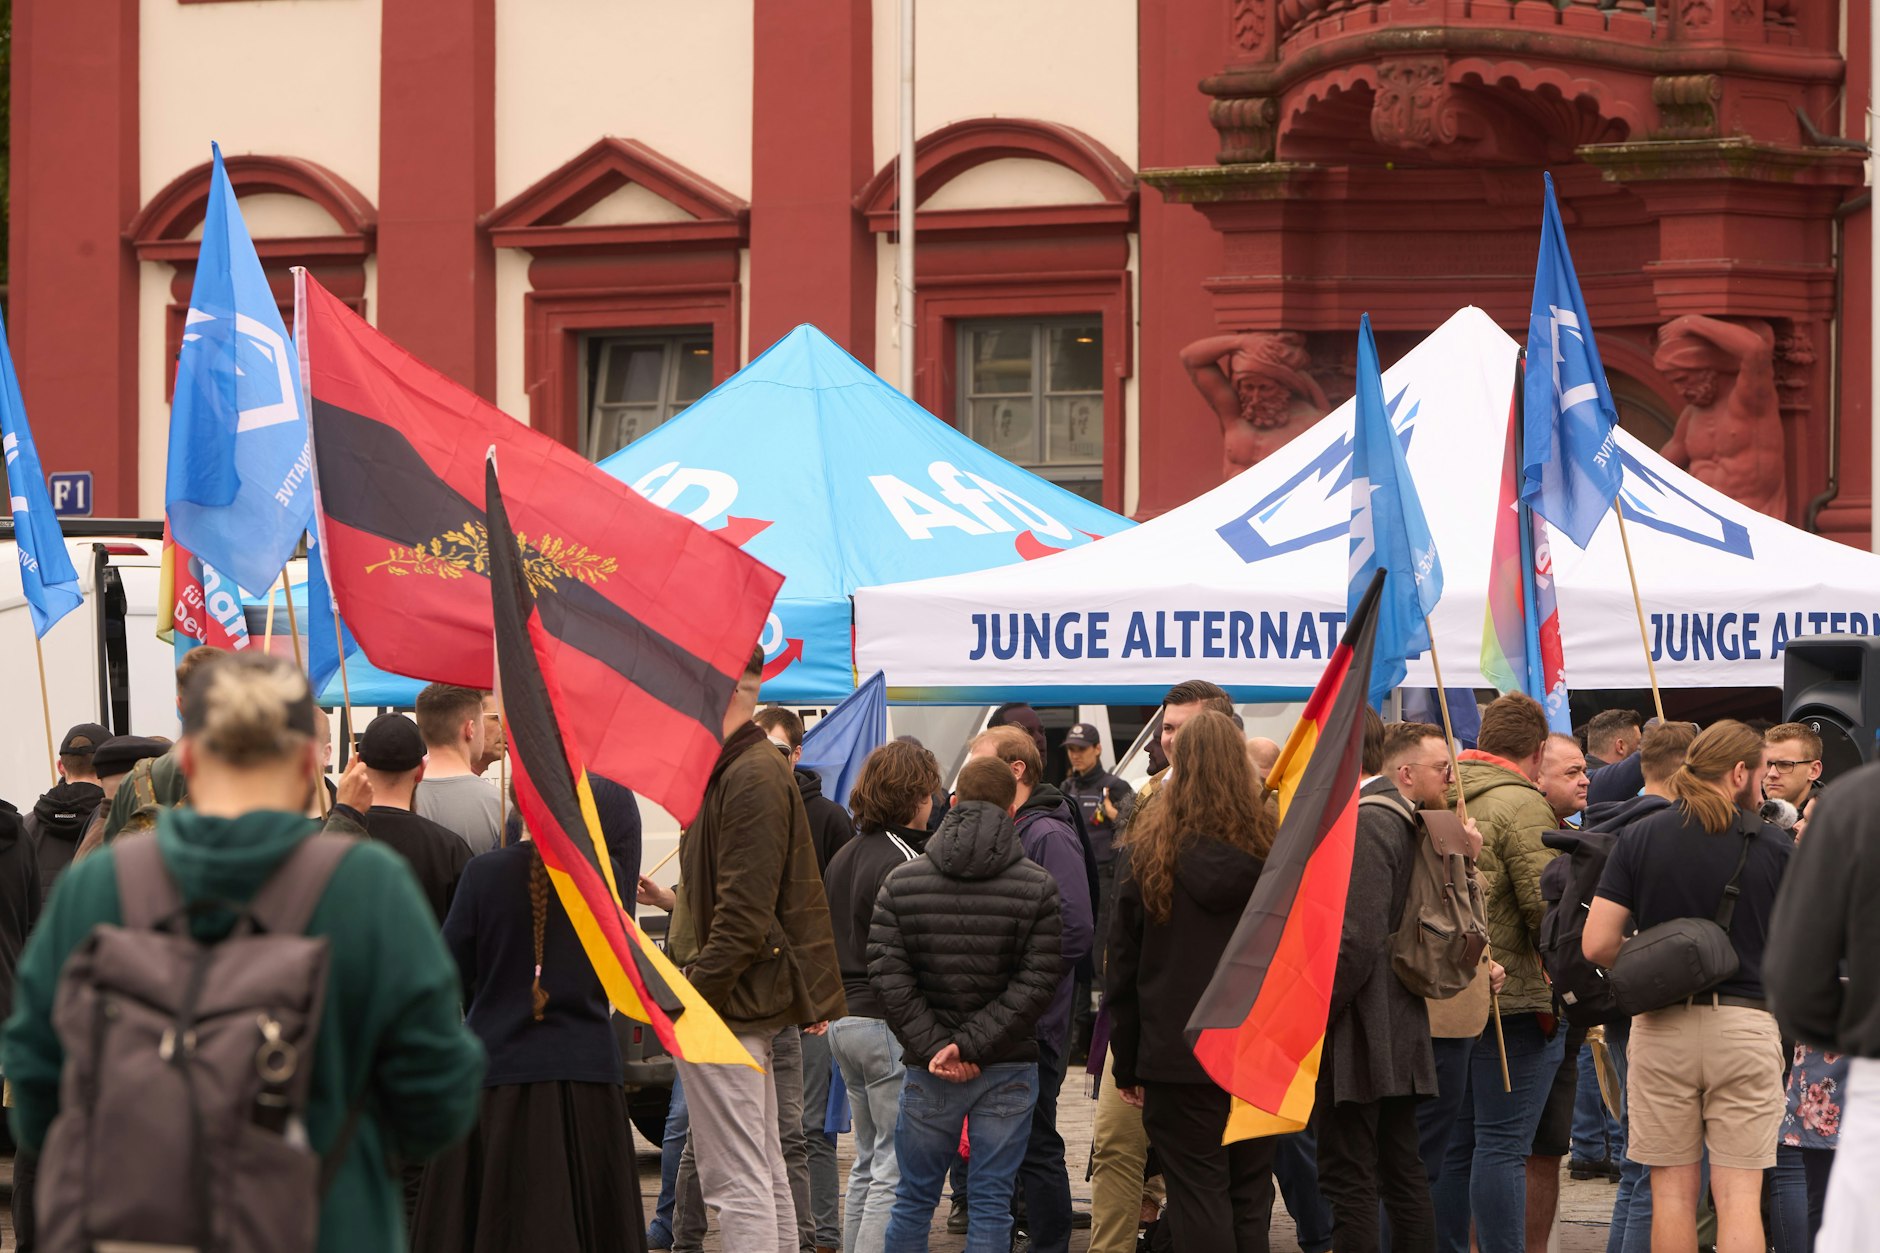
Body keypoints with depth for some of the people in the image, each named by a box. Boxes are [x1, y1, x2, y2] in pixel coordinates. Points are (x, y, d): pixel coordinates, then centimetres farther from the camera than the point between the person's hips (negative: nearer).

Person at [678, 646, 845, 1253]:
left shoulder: (751, 777, -16)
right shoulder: (762, 767, 16)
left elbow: (743, 913, -21)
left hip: (730, 1002, -11)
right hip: (762, 1001, 11)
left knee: (735, 1180, -11)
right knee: (764, 1174, 15)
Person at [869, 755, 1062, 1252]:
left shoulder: (901, 882, 0)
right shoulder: (1038, 887, -5)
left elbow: (888, 975, -6)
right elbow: (1038, 982, -11)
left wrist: (933, 1047, -8)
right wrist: (972, 1044, -11)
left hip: (927, 1071, 1)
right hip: (1009, 1070, -1)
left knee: (914, 1199, 12)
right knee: (991, 1203, 2)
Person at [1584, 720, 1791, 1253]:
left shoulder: (1640, 838, 0)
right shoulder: (1774, 847, -2)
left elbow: (1596, 944, -4)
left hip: (1661, 1027, 1)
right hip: (1745, 1024, -1)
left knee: (1672, 1190, 8)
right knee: (1739, 1194, -1)